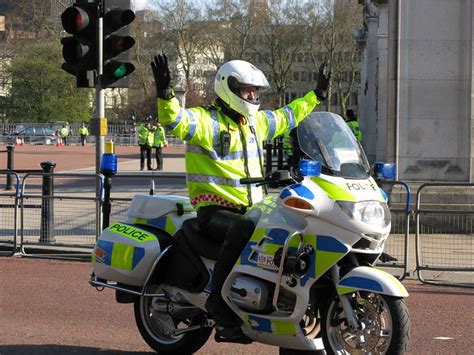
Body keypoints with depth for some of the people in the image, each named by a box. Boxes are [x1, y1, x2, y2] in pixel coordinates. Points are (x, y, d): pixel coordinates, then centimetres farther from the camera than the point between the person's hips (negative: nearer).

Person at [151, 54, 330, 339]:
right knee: (244, 229, -39)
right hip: (215, 209, -8)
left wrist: (316, 96, 40)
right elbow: (175, 120, -24)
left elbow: (286, 117, 36)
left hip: (252, 208, 8)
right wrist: (165, 92, -41)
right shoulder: (206, 120, -6)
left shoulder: (256, 121, 19)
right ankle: (219, 299, -31)